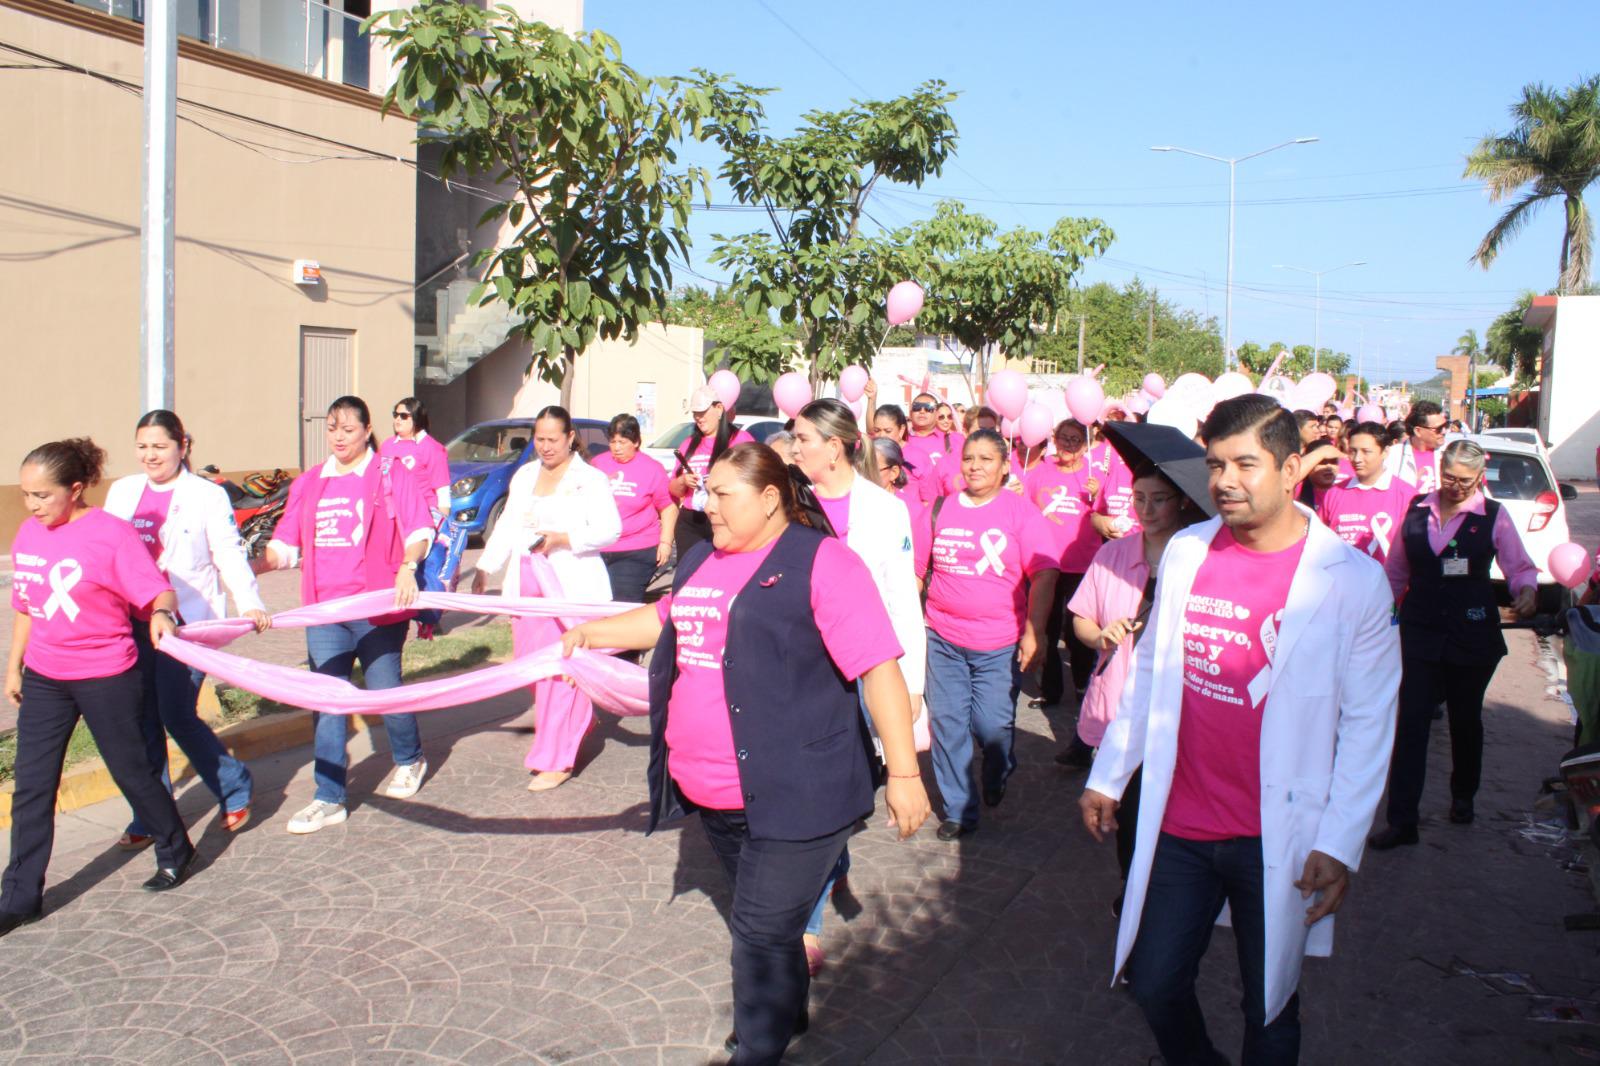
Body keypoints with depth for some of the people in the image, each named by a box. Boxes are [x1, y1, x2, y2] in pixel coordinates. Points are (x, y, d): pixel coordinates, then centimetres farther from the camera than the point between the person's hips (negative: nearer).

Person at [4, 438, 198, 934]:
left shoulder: (111, 534, -15)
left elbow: (159, 591, -18)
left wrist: (162, 613, -41)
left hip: (106, 678, -6)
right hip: (43, 678, 6)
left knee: (132, 770, 8)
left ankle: (175, 851, 31)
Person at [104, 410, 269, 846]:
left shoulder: (207, 495, -4)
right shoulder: (122, 491, 11)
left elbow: (230, 555, -7)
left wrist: (250, 603, -20)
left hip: (186, 624, -5)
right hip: (133, 623, 5)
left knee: (178, 717, -6)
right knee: (142, 721, 8)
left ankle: (235, 789, 16)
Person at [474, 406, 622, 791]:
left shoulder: (590, 479, -1)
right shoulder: (524, 477, 18)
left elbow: (610, 528, -10)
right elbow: (507, 526, 20)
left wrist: (564, 539, -22)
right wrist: (485, 566, 11)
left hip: (571, 585, -6)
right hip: (528, 583, 7)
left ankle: (557, 759, -3)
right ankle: (578, 721, 29)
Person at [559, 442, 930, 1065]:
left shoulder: (820, 561, -14)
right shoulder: (702, 560, 11)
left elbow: (879, 667, -18)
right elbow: (668, 618, 30)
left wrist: (904, 773, -21)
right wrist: (593, 632, 22)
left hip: (792, 796, -8)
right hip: (711, 795, 8)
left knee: (762, 930, -1)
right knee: (762, 920, 24)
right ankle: (788, 1011, 46)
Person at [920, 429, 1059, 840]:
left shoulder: (1020, 511, -3)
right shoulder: (943, 508, 7)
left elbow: (1044, 574, -5)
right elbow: (919, 568, 14)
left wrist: (1034, 632, -11)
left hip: (999, 643, -3)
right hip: (943, 639, 3)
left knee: (993, 726, -2)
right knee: (948, 725, 4)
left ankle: (997, 774, 34)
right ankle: (958, 810, 20)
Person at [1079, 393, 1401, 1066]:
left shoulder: (1354, 580, -11)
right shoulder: (1186, 551, 1)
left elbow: (1368, 724, -7)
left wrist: (1339, 843, -10)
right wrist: (1107, 776, 12)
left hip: (1277, 839, -3)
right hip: (1177, 826, 4)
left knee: (1268, 1010, 13)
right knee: (1155, 985, 15)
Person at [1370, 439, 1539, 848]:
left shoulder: (1494, 515, -2)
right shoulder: (1417, 509, 3)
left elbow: (1520, 566, -2)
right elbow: (1396, 569, 11)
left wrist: (1525, 590, -23)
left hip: (1472, 634, -1)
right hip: (1420, 631, 1)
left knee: (1465, 719, 16)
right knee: (1411, 722, -5)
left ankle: (1463, 796, 40)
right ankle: (1401, 821, -2)